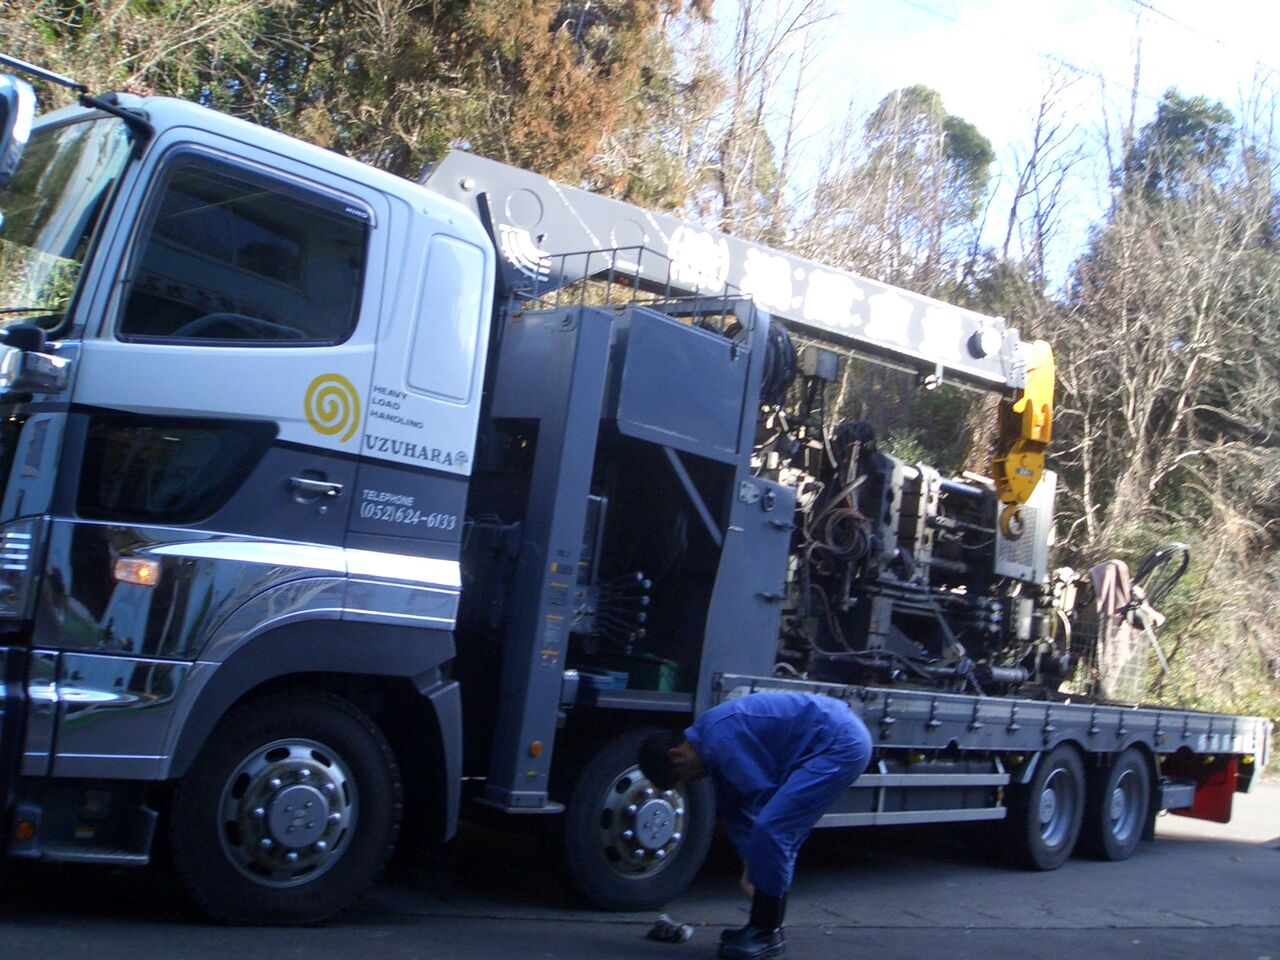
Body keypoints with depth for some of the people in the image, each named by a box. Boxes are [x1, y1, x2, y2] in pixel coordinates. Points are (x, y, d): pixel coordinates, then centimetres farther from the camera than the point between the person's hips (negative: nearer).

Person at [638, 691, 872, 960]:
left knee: (772, 830, -12)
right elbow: (734, 810, 20)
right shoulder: (712, 739, 13)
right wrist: (750, 865, 17)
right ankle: (767, 928, 22)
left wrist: (752, 867, -1)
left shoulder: (721, 739, -19)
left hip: (840, 743, -11)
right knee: (779, 836, 13)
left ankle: (765, 934, -1)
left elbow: (763, 795, -15)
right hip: (844, 739, 11)